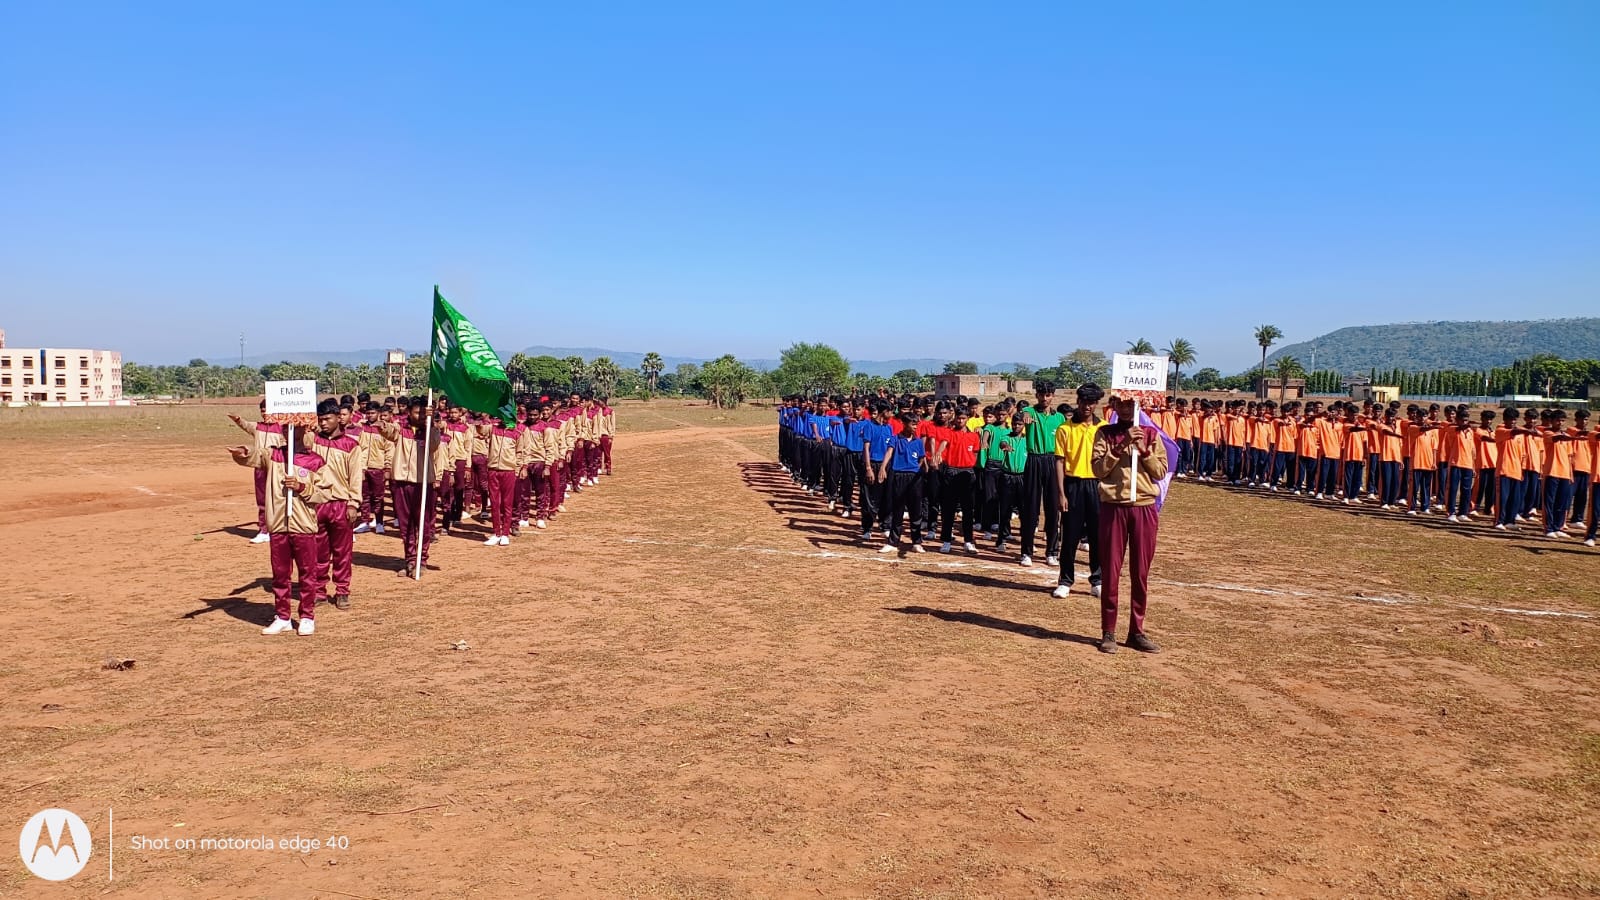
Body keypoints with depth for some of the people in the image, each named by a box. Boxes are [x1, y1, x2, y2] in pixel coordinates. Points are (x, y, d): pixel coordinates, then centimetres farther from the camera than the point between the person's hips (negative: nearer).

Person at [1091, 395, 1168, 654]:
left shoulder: (1151, 434, 9)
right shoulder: (1105, 433, 5)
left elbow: (1161, 471, 3)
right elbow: (1098, 469, -7)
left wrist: (1143, 450, -10)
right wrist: (1121, 445, -15)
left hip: (1145, 508, 2)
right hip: (1113, 507, -1)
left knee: (1141, 573, 6)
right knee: (1111, 570, 1)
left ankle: (1137, 631, 16)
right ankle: (1108, 632, 8)